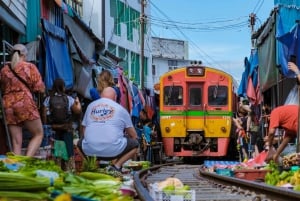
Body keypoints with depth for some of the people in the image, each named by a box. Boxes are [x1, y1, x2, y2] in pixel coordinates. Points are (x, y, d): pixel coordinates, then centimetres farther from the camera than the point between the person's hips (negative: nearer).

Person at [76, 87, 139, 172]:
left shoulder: (90, 106, 18)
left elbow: (84, 129, 23)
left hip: (89, 150, 3)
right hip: (112, 151, -3)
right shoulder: (120, 109, 11)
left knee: (79, 143, 35)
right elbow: (133, 135, 18)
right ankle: (116, 165, 1)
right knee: (135, 143, 19)